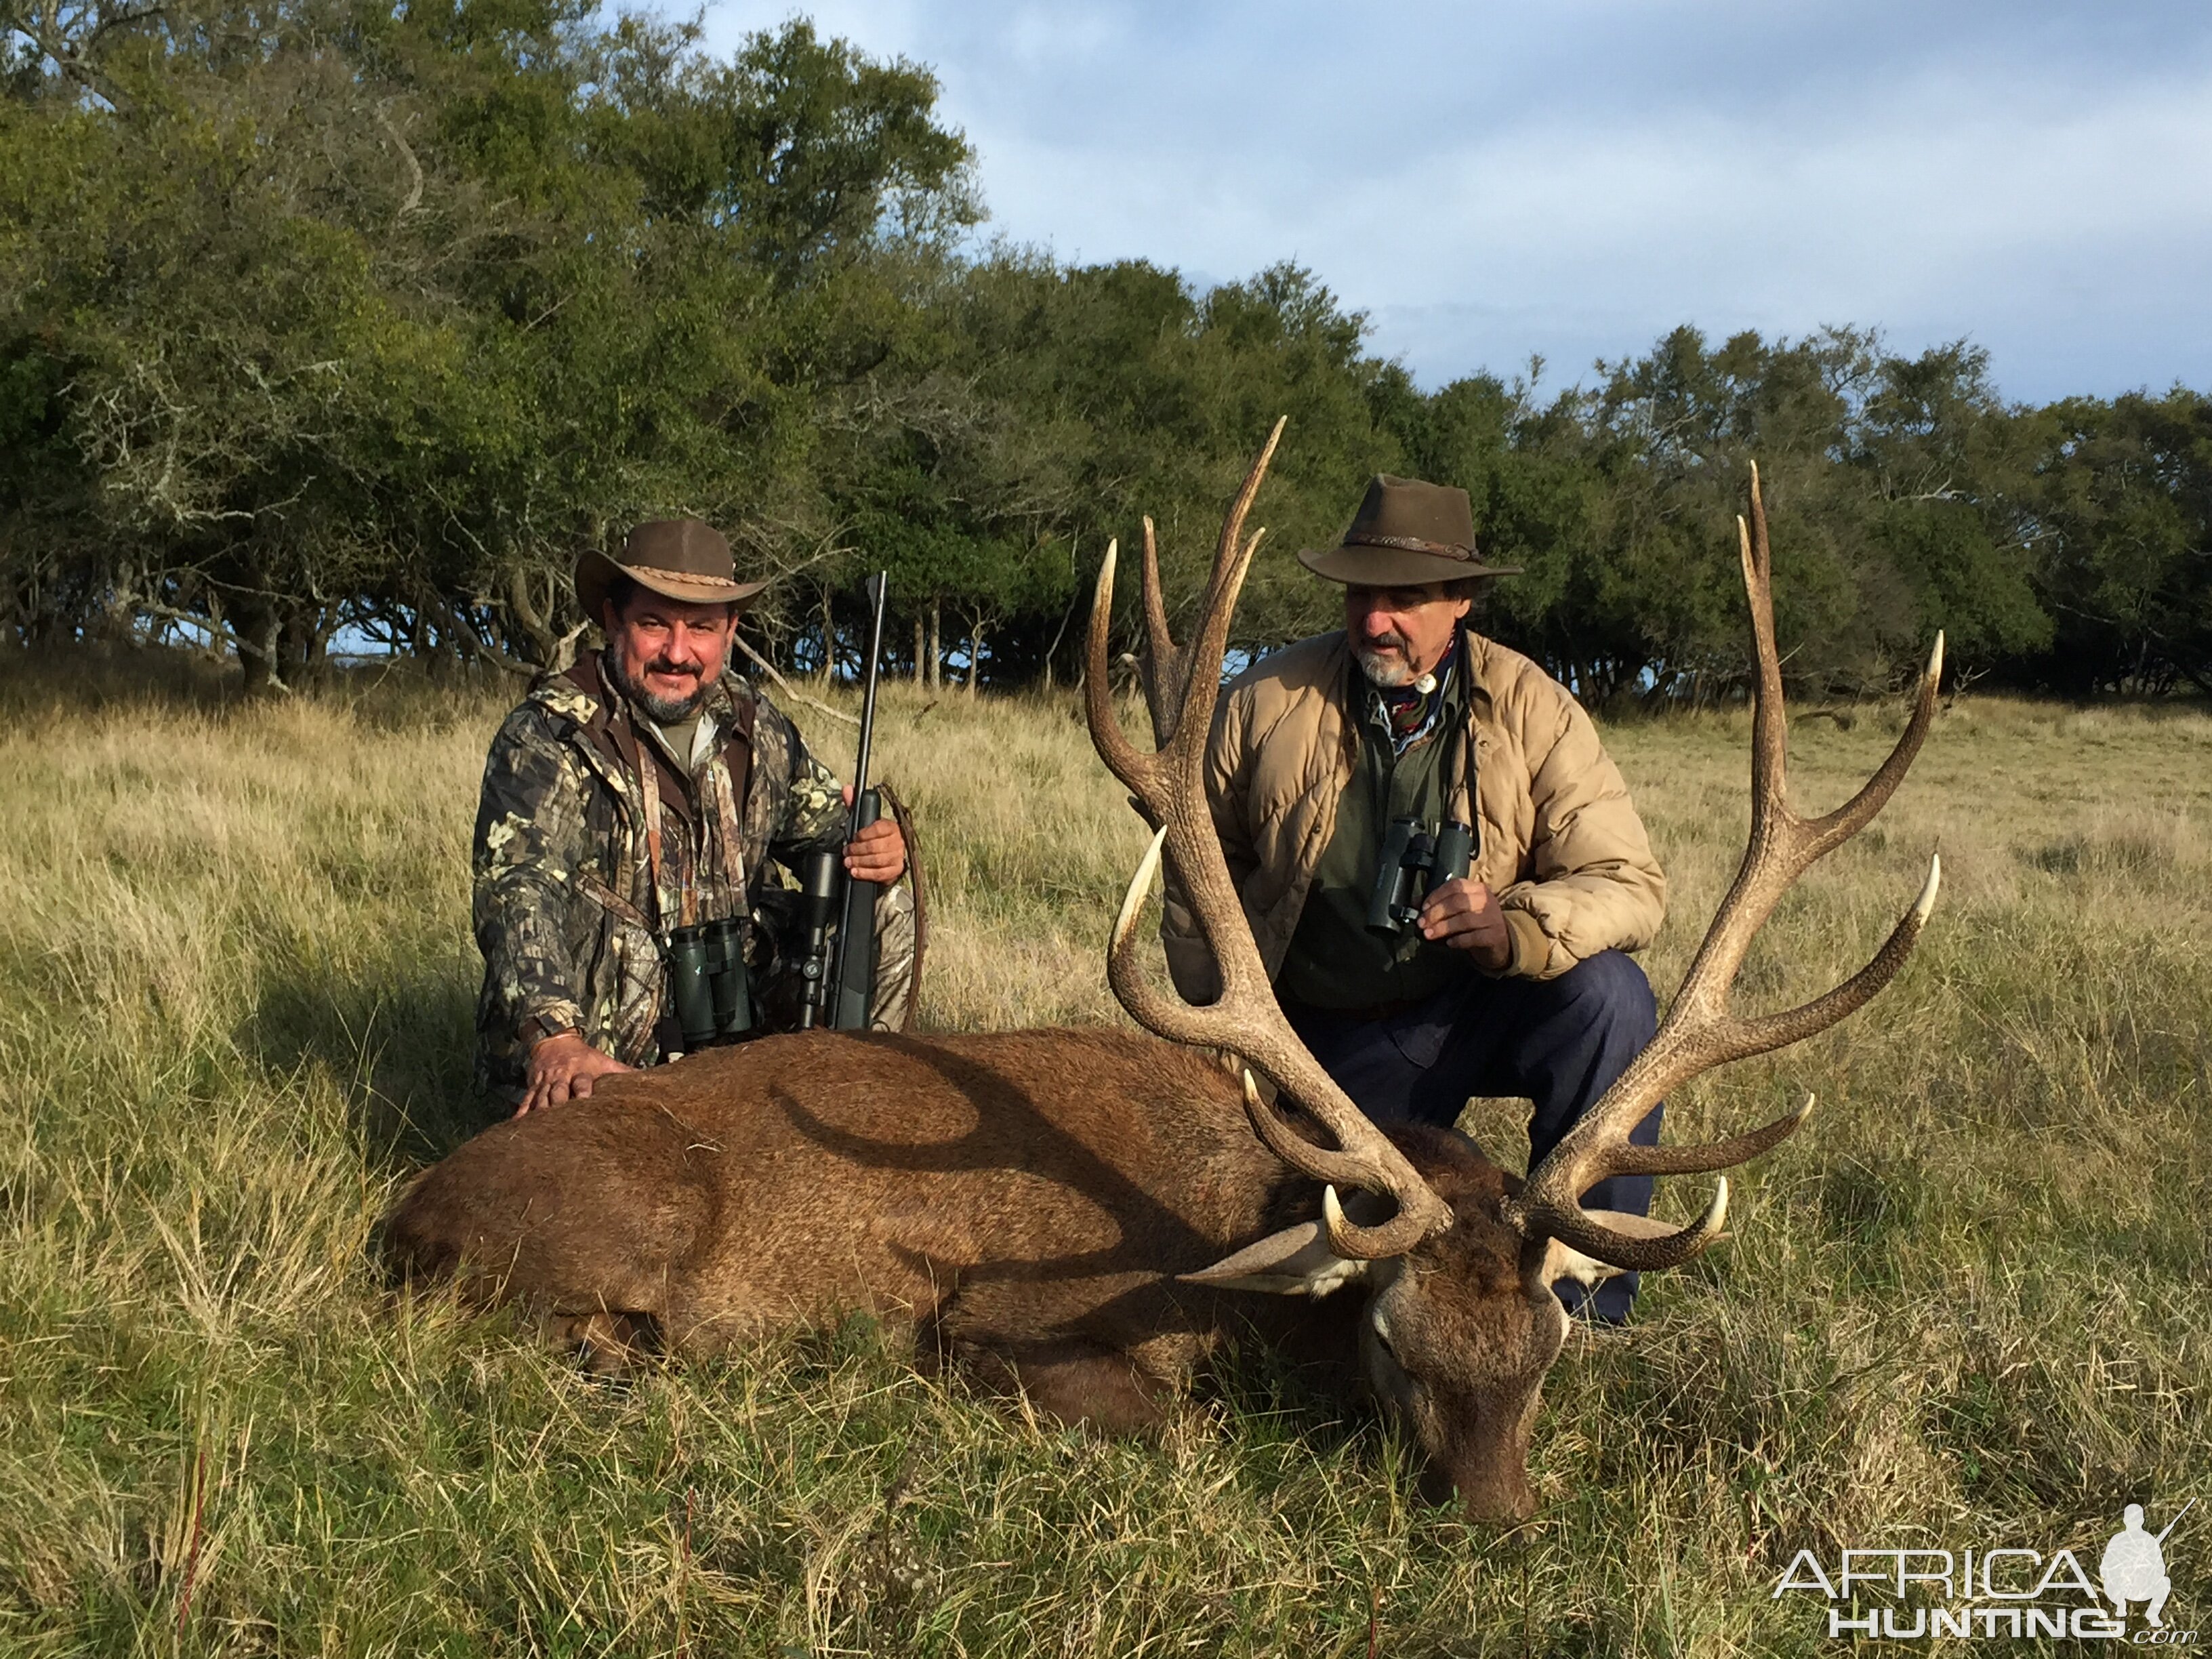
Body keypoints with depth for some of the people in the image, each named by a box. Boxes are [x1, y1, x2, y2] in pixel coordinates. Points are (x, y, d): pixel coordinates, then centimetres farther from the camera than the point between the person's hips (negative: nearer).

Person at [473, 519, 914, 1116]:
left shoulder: (754, 726, 5)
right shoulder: (550, 735, -13)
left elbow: (823, 825, 17)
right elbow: (519, 888, -27)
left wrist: (877, 850, -11)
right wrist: (555, 1039, -45)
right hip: (598, 1054, -6)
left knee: (885, 912, -1)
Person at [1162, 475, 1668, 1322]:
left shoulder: (1531, 709, -11)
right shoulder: (1267, 700, -8)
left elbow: (1631, 884, -16)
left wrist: (1516, 925, -38)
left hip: (1486, 1002, -1)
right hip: (1335, 1040, 1)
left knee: (1607, 993, -30)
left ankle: (1584, 1307, -16)